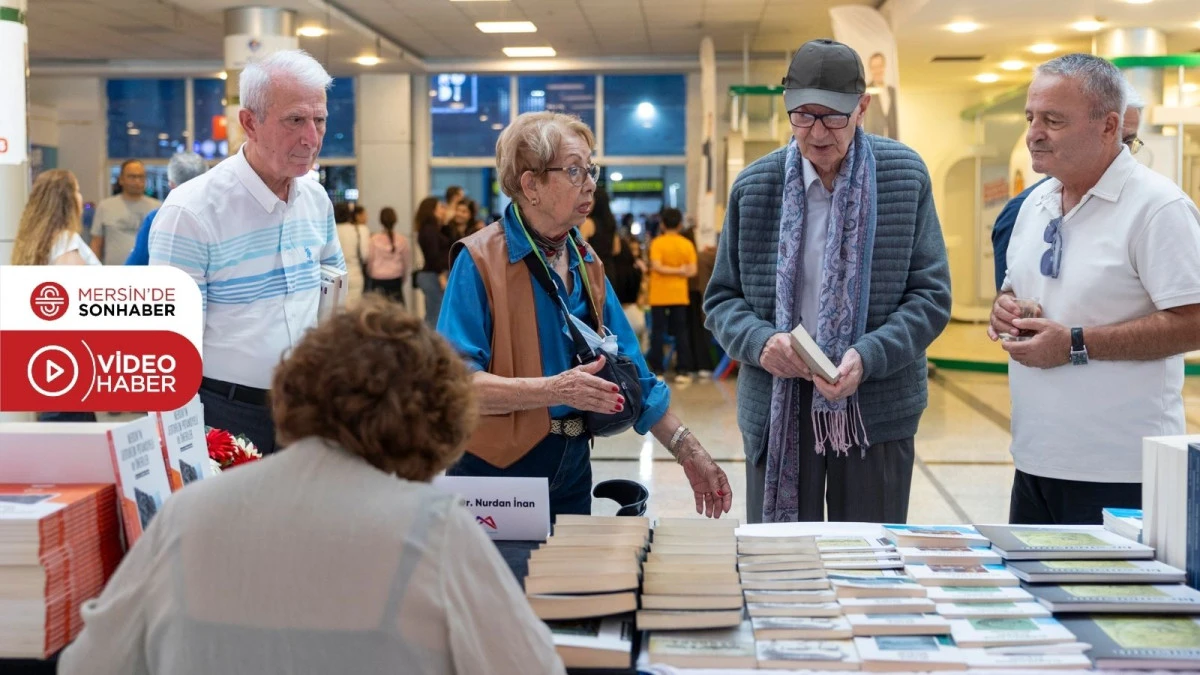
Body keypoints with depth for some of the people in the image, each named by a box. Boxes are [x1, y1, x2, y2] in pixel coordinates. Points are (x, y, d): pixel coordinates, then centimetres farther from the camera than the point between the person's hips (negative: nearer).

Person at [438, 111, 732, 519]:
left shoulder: (586, 264, 8)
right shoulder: (480, 260, -12)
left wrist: (689, 453, 4)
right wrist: (553, 390, -30)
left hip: (572, 467, 6)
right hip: (496, 470, -6)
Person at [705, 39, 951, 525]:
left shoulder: (905, 177, 0)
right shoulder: (754, 187, 3)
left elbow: (931, 295, -1)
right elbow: (721, 298, 7)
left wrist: (867, 357, -17)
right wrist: (759, 341, -14)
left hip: (876, 407, 0)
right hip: (777, 409, 1)